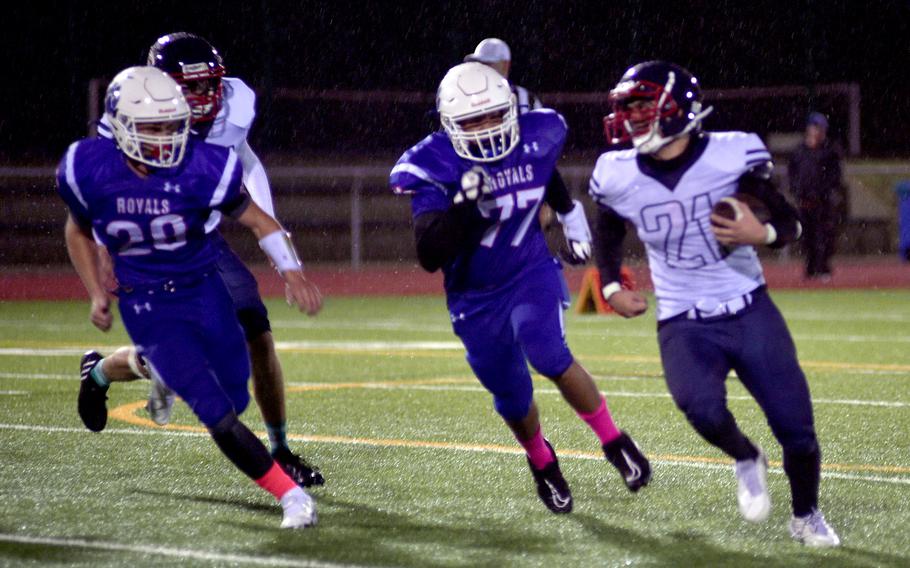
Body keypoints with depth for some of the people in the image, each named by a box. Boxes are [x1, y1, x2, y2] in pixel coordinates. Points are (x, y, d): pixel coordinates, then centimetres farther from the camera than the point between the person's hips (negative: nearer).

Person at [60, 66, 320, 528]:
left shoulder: (201, 168, -19)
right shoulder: (90, 171, -16)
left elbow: (256, 220, -4)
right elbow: (79, 232, 6)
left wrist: (292, 272, -16)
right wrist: (96, 295, 0)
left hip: (204, 291, 2)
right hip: (148, 309, -2)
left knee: (236, 397, 14)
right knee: (218, 415, -14)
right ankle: (289, 494, -2)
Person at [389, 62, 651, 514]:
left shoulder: (538, 137, -13)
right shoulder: (430, 168, -22)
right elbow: (430, 257, -28)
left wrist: (569, 212, 25)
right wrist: (463, 206, -41)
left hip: (532, 273, 0)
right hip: (475, 298, 0)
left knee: (548, 356, -27)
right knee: (513, 399, 9)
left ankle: (614, 442, -9)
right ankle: (542, 464, 41)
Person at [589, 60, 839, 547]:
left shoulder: (731, 156, -12)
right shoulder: (619, 177, -4)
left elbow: (790, 222, -1)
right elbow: (607, 233, 19)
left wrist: (762, 234, -22)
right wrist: (610, 286, 5)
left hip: (750, 311, 0)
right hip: (684, 323, 0)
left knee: (797, 428, -2)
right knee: (702, 409, -29)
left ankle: (806, 516, 28)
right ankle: (745, 460, 6)